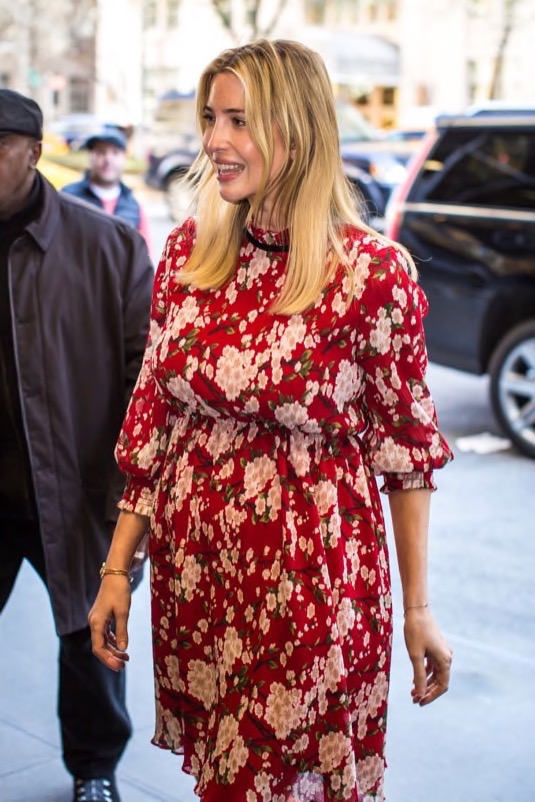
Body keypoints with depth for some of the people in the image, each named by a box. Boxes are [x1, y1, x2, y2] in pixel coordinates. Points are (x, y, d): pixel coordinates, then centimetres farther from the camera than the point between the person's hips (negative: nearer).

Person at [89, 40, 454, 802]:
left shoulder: (373, 272, -14)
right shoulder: (189, 249, -1)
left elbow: (406, 446, -6)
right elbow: (151, 418, 5)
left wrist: (419, 610, -3)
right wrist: (118, 567, 6)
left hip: (311, 581, -4)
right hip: (192, 568, 4)